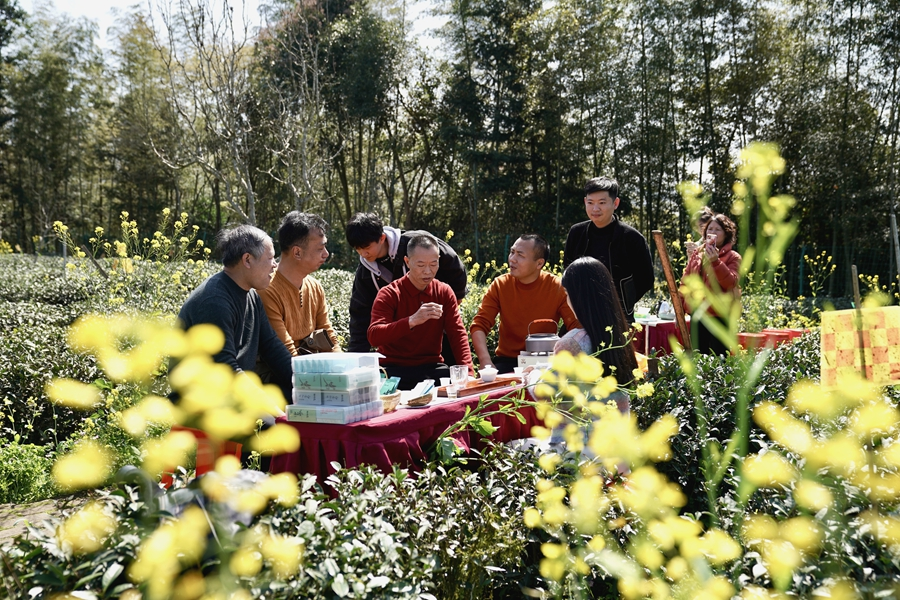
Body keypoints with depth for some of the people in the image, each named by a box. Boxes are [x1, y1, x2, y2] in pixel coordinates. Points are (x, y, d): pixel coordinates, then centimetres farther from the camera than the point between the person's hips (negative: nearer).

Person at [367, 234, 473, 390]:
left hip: (433, 367, 3)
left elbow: (457, 334, 0)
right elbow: (373, 337, -21)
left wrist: (468, 373, -17)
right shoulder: (389, 294, -8)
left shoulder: (444, 292, 5)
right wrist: (411, 321, -36)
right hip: (395, 368, -3)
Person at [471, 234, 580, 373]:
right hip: (507, 360, 0)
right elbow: (480, 325, -11)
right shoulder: (499, 285, -5)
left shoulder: (558, 287, -9)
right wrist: (486, 362, -28)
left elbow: (576, 328, -11)